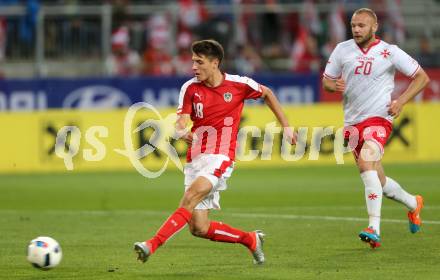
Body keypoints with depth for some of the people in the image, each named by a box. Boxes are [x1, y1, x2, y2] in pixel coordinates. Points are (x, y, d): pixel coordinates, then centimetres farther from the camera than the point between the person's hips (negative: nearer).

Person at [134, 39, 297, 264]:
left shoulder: (238, 84, -1)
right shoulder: (190, 88, 4)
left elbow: (267, 94, 17)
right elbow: (181, 122, -3)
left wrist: (286, 127, 17)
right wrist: (182, 132, -29)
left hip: (220, 156, -4)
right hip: (195, 158, 4)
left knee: (190, 198, -29)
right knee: (199, 228, -1)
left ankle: (152, 245, -37)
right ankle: (251, 240, 21)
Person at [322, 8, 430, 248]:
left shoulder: (389, 52, -4)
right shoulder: (342, 50, 5)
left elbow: (422, 77, 3)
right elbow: (326, 80, 14)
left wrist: (401, 101, -10)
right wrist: (334, 85, -11)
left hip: (378, 118, -5)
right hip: (352, 122, 5)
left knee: (366, 162, -30)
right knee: (379, 182, 10)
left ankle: (374, 229, -34)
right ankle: (413, 204, 41)